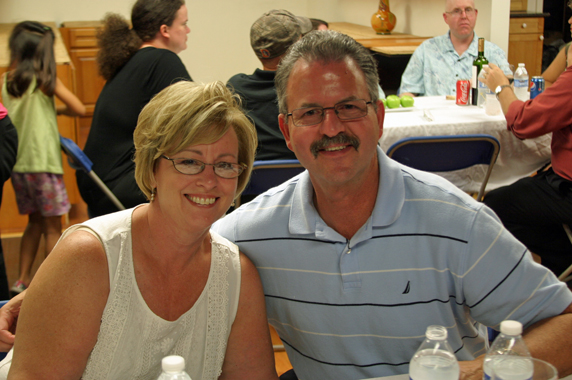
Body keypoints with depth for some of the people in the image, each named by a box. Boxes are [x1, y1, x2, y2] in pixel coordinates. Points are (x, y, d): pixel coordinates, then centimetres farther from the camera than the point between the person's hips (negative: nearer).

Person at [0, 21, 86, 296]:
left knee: (35, 222, 19)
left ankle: (23, 281, 20)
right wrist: (59, 110, 9)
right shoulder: (44, 79, -8)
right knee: (52, 226, 4)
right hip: (43, 162, -5)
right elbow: (79, 109, -8)